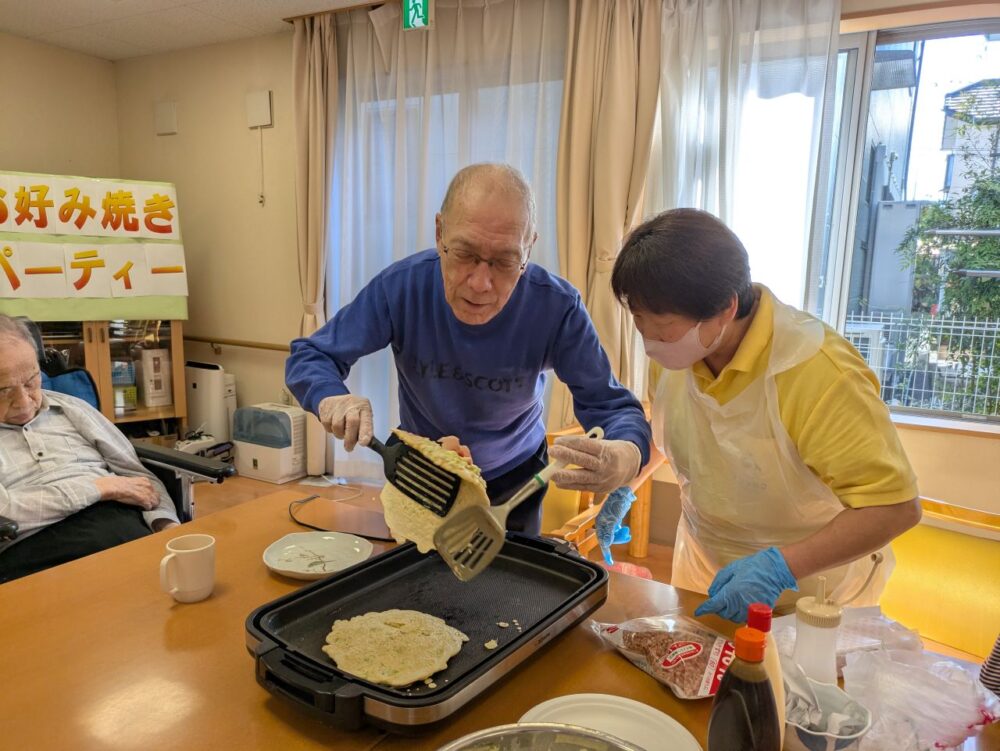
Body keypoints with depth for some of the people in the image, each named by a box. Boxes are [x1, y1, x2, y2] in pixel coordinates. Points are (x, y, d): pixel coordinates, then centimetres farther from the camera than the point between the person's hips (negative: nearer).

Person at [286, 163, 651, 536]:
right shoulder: (400, 286, -26)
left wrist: (625, 458, -50)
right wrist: (332, 399, -40)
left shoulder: (558, 308, -29)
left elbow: (612, 406, -25)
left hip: (515, 478, 0)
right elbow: (308, 356, -16)